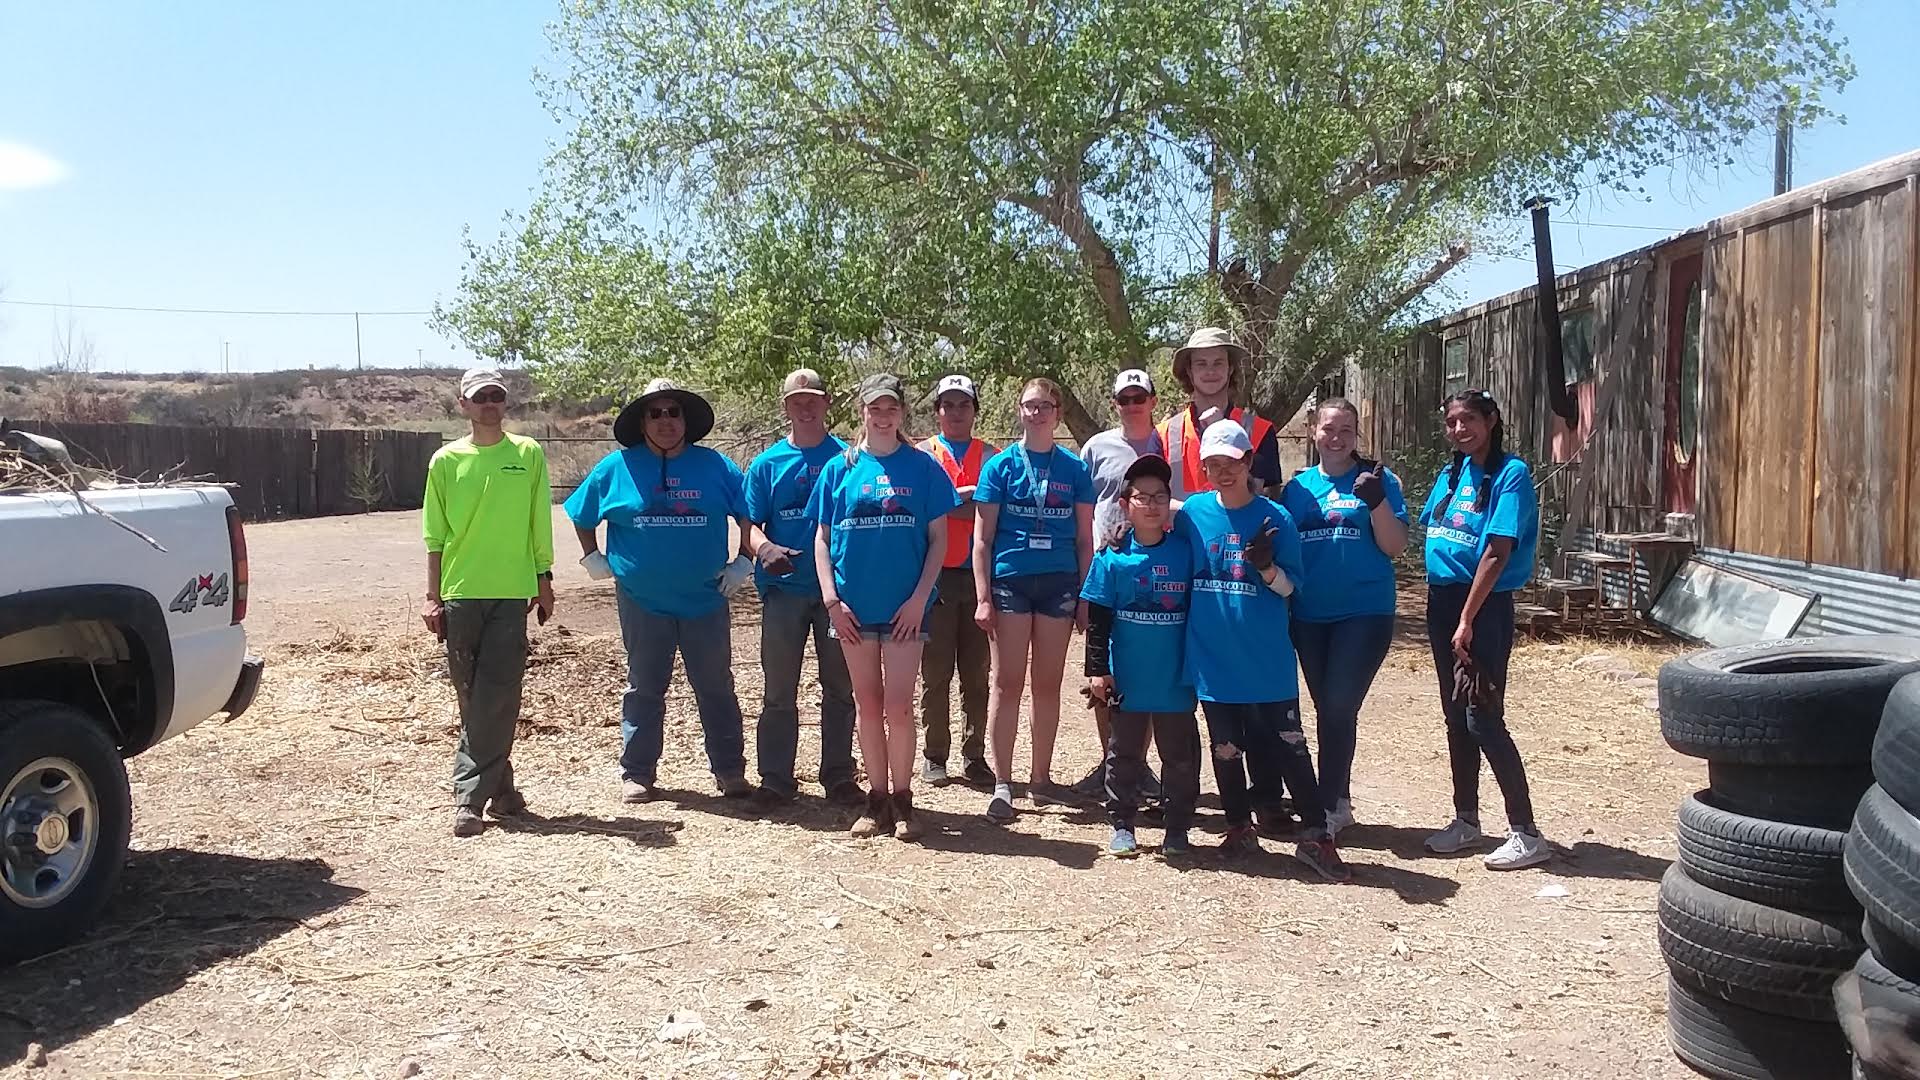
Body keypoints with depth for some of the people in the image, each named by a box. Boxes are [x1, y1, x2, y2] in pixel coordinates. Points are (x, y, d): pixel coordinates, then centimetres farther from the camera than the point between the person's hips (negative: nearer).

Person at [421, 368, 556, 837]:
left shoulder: (527, 454, 4)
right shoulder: (447, 460, 5)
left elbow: (539, 524, 8)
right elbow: (435, 535, 7)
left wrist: (544, 581, 7)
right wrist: (433, 596, 4)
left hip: (510, 591, -1)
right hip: (460, 592, 1)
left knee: (496, 697, -7)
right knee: (473, 697, 6)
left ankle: (469, 795, -2)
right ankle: (499, 786, 18)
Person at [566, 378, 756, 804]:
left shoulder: (715, 466, 1)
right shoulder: (617, 467, 1)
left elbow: (748, 514, 8)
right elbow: (581, 516, 13)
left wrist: (742, 564, 3)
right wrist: (594, 560, 7)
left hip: (705, 599, 0)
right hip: (642, 602, 0)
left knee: (717, 689, 6)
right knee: (644, 689, 9)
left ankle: (730, 771, 15)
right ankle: (637, 773, 18)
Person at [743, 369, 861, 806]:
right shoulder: (767, 463, 5)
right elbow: (751, 523, 3)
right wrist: (764, 548, -19)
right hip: (784, 588, 0)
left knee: (839, 688, 8)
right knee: (779, 691, 5)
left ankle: (839, 777, 19)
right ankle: (776, 779, 15)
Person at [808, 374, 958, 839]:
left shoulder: (923, 466, 1)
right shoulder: (840, 468, 4)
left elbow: (938, 539, 0)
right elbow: (822, 539, 5)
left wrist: (919, 597, -9)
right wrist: (831, 599, -5)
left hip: (905, 606, -2)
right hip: (854, 606, 2)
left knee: (898, 705, -3)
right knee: (868, 704, 9)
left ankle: (901, 801, 12)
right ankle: (877, 800, 20)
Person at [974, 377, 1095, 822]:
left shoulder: (1074, 469, 6)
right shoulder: (1000, 465, 2)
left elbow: (1084, 539, 9)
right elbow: (982, 538, 0)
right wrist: (983, 598, -6)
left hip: (1059, 584, 2)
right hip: (1010, 581, -2)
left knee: (1048, 685, 8)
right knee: (1008, 684, -2)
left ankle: (1041, 777, 19)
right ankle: (1002, 785, 2)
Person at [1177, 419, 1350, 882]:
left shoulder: (1274, 517, -4)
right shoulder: (1193, 513, 1)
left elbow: (1291, 587, -4)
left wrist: (1267, 567, -21)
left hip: (1267, 657, -2)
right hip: (1213, 656, 2)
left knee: (1289, 746, 1)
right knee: (1226, 747, 11)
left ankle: (1315, 835, 10)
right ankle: (1239, 828, 27)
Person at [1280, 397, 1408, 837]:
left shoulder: (1376, 480, -1)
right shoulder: (1299, 486, 9)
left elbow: (1394, 546, -7)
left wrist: (1377, 501, -19)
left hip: (1364, 614, -4)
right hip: (1310, 615, 4)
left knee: (1339, 707, -10)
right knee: (1328, 710, 12)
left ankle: (1327, 808, 0)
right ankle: (1339, 801, 25)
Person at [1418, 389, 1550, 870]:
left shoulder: (1510, 474, -11)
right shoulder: (1450, 475, 11)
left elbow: (1497, 554, -16)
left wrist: (1467, 620, -18)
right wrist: (1445, 612, 6)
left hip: (1485, 605, -7)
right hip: (1442, 600, 7)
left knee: (1483, 719, -8)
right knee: (1456, 716, 13)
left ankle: (1526, 833, 2)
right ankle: (1466, 820, 25)